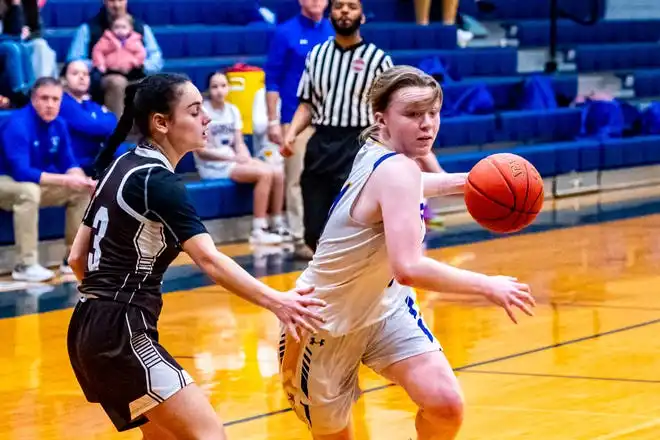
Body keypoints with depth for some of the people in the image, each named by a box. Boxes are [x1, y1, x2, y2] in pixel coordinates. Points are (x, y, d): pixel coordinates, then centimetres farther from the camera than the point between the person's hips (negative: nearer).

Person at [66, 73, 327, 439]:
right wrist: (275, 302, -35)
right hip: (122, 334, -10)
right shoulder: (157, 181, -15)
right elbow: (209, 260, -27)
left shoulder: (120, 167, 12)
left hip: (91, 329, 10)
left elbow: (77, 257, 17)